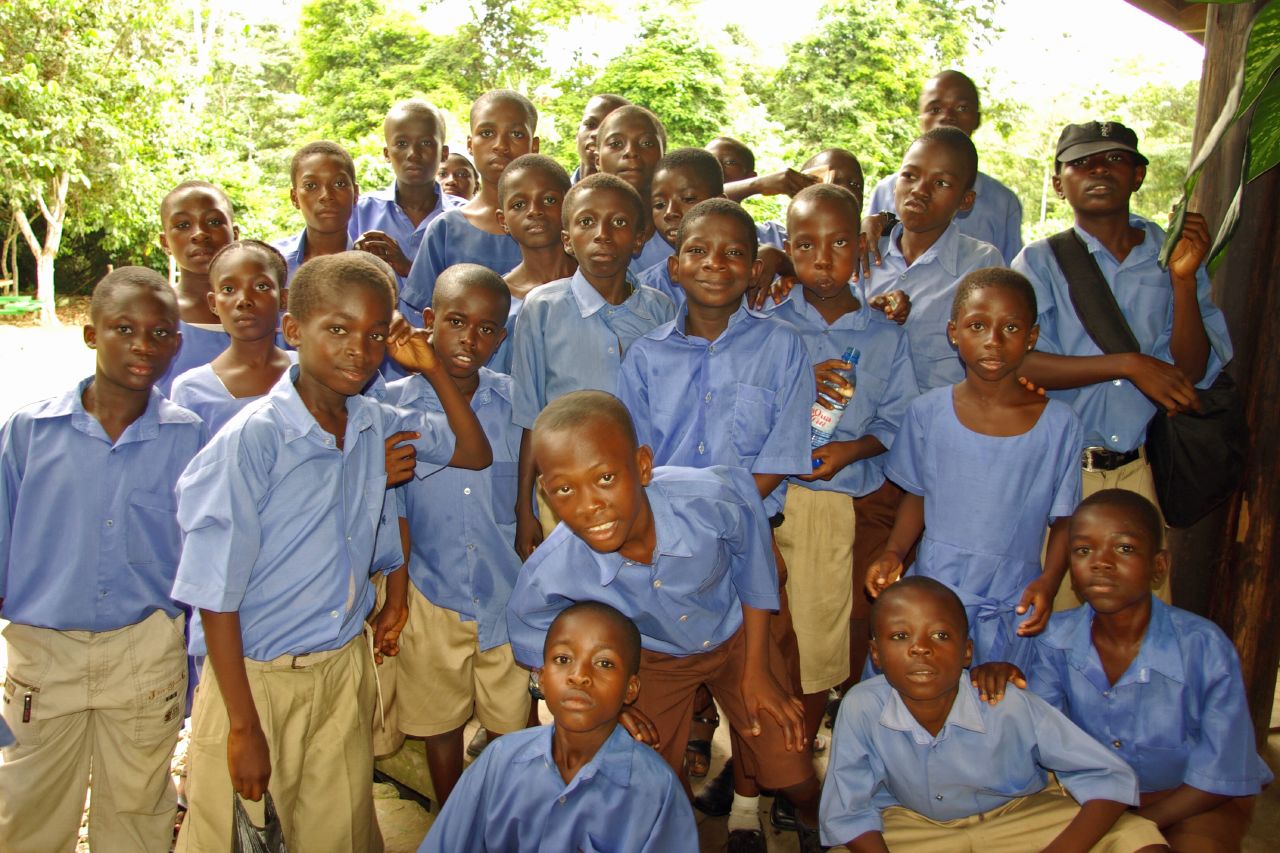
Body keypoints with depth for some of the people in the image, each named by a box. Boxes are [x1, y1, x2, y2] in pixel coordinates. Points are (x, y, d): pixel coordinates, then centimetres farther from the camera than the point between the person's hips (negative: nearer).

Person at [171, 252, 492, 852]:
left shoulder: (377, 426, -1)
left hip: (345, 667, 5)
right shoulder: (254, 438, -18)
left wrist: (433, 368, -1)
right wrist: (245, 725, -14)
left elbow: (475, 454, 13)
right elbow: (216, 594, -16)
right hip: (253, 676, -5)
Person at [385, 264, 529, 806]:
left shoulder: (515, 401, -3)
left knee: (511, 727, 12)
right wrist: (394, 601, -2)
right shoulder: (393, 405, -8)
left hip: (508, 596, 1)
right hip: (431, 597, -1)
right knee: (441, 726, 16)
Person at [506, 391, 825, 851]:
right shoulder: (551, 570, -36)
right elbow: (528, 628, -10)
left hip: (736, 636, 0)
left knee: (795, 778, 8)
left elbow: (751, 562, -15)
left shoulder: (711, 495, -39)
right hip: (652, 661, 0)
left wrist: (756, 669, -9)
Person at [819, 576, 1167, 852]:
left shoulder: (1013, 707, -29)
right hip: (913, 822, 0)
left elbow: (1112, 780, -20)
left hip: (1020, 813, 0)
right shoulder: (861, 708, -28)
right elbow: (847, 815, -15)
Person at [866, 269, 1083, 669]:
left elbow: (1064, 521, 2)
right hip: (933, 590, 1)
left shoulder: (1059, 423, -5)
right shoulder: (927, 412, -2)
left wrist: (1048, 581, -14)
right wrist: (893, 552, -7)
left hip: (1013, 604, 0)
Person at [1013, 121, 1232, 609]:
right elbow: (1016, 362, -15)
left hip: (1136, 471, 3)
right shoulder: (1042, 262, -1)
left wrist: (1184, 279, -11)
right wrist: (1130, 364, -18)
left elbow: (1194, 373, -1)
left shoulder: (1172, 258, 7)